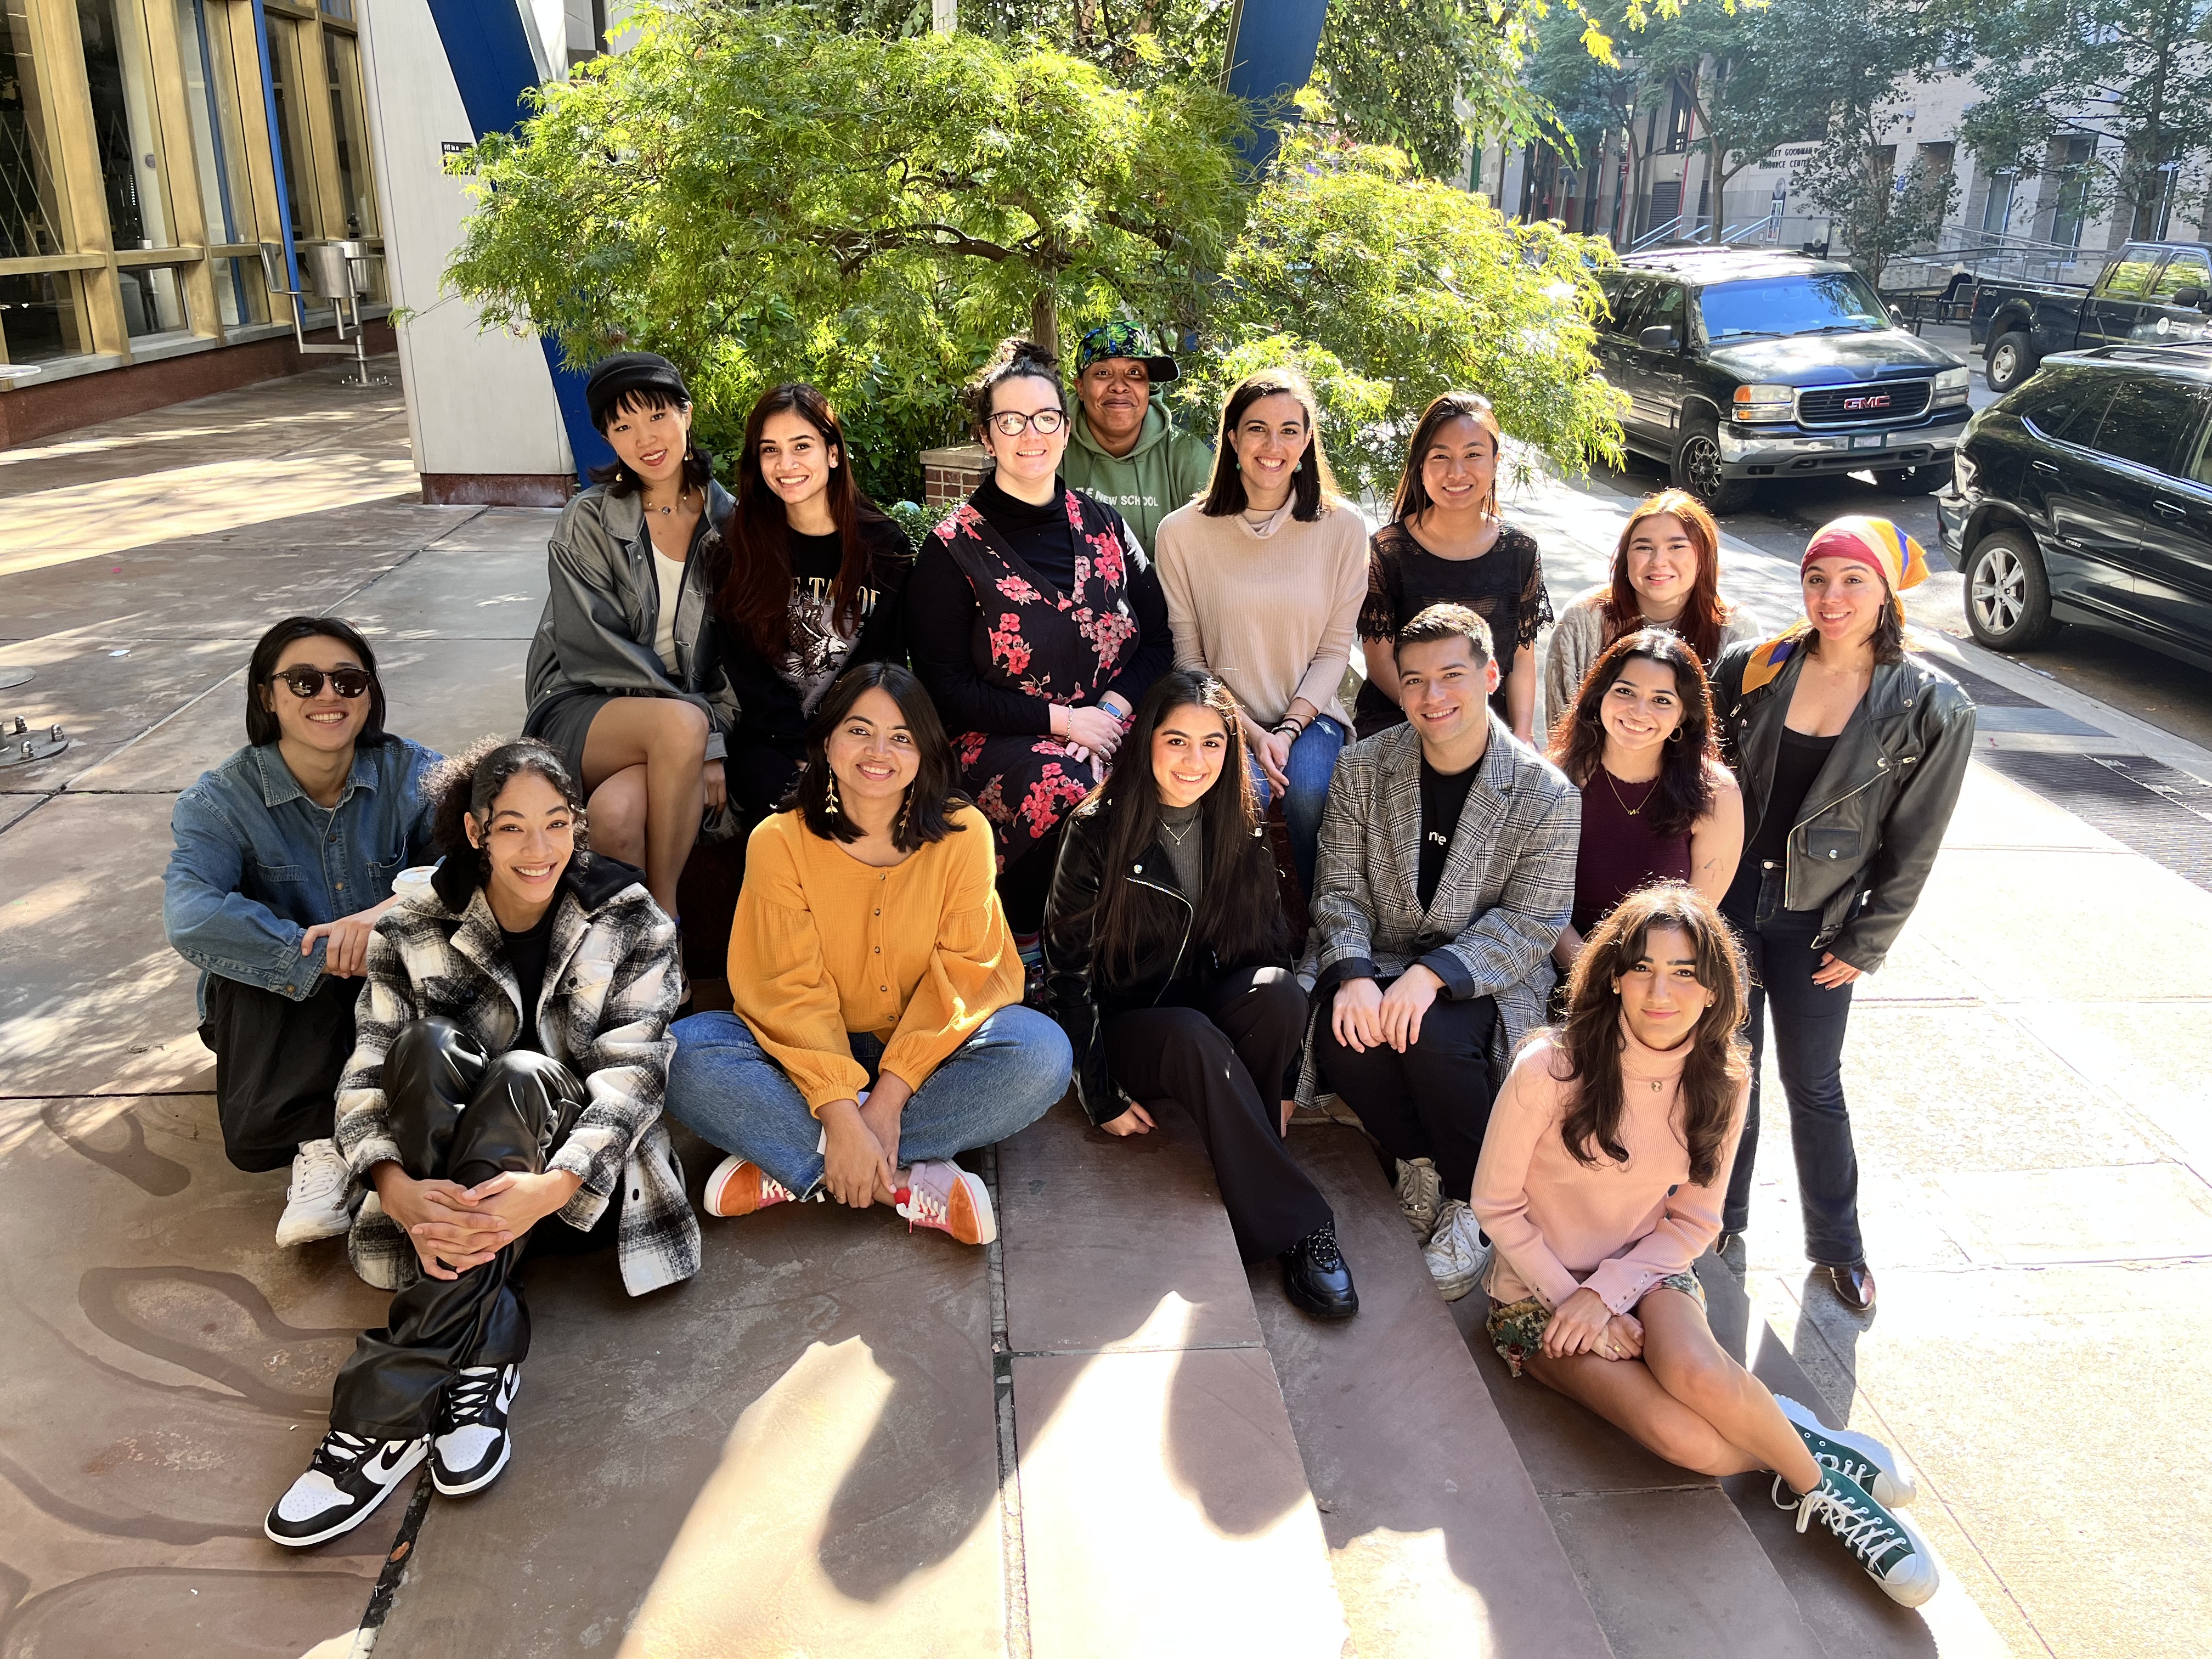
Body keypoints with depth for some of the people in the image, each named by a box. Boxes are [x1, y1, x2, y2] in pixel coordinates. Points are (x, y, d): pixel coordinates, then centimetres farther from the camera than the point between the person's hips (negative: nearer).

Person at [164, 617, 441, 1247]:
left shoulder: (411, 773, -7)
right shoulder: (221, 799, -10)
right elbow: (190, 917, -28)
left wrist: (393, 910, -43)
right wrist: (323, 954, -37)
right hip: (281, 1007, 0)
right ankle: (317, 1142, -32)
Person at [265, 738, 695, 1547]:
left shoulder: (631, 922, -4)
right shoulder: (412, 930, 0)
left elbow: (632, 1071, -13)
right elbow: (371, 1074, -8)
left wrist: (551, 1188, -33)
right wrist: (397, 1190, -31)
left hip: (583, 1182, -1)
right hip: (447, 1187, 1)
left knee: (521, 1077, -34)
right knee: (428, 1046, -29)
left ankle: (387, 1410, -35)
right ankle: (482, 1351, -34)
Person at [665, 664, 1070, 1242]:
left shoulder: (963, 834, -6)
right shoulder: (779, 842, -8)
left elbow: (963, 976, -11)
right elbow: (790, 992, -14)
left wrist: (889, 1097, -22)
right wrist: (841, 1114, -28)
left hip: (923, 1064, 1)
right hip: (810, 1059, 0)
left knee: (1040, 1051, -28)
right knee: (685, 1052, -27)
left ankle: (794, 1169, -23)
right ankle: (907, 1183, -27)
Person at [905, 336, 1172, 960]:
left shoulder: (1104, 526, 14)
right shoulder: (953, 549, 2)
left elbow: (1157, 639, 12)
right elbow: (946, 688, -3)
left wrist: (1113, 708, -8)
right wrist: (1059, 719, -12)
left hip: (1111, 728, 3)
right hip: (999, 741, -3)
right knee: (1061, 782, -37)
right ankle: (1024, 944, -12)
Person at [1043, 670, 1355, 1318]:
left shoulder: (1241, 834, 1)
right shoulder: (1098, 832, -11)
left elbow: (1268, 949, 4)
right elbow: (1068, 969, -9)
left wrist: (1281, 1081, -4)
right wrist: (1103, 1096, -13)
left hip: (1212, 1015, 4)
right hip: (1123, 1027, -3)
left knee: (1281, 992, -29)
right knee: (1196, 1038, -36)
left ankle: (1244, 1167, -18)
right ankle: (1297, 1229, -32)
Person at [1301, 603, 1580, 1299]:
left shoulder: (1547, 795, -8)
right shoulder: (1361, 768, 2)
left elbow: (1529, 922, -11)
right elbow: (1340, 890, 0)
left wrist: (1434, 974, -26)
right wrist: (1354, 974, -20)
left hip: (1482, 978, -2)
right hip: (1377, 962, 2)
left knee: (1436, 1038, -34)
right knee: (1346, 1037, -30)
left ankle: (1471, 1199, -6)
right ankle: (1418, 1158, 1)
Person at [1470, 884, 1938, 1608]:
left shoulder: (1721, 1082, -8)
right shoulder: (1548, 1069, -21)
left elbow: (1693, 1222, 0)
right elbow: (1497, 1205, -10)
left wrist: (1607, 1290, -14)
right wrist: (1577, 1303, -14)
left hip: (1647, 1271, 3)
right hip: (1540, 1286, -3)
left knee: (1699, 1373, -33)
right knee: (1685, 1439, -28)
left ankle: (1815, 1476, -9)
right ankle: (1810, 1448, -4)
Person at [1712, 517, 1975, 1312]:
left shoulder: (1932, 709, -10)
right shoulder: (1749, 670, -6)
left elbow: (1911, 849, -5)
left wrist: (1865, 946, -4)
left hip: (1818, 922, -1)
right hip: (1727, 903, 2)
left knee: (1814, 1085, 10)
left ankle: (1837, 1243, 30)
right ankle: (1721, 1215, 32)